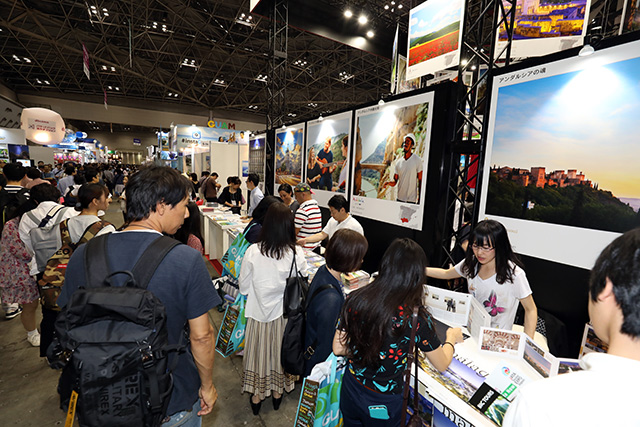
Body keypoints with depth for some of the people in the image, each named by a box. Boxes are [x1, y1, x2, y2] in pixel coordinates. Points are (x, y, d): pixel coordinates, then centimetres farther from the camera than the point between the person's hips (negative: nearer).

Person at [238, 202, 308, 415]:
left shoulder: (253, 251, -19)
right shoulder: (296, 253, -19)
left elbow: (243, 288, -8)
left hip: (259, 312, 0)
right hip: (286, 313, 1)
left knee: (259, 350, 22)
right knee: (281, 350, 24)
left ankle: (257, 396, 42)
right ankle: (278, 392, 46)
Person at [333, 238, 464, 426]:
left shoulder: (355, 299, -17)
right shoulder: (415, 317, -26)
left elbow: (338, 349, -6)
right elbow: (442, 365, -8)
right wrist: (452, 338, 11)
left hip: (350, 389, 3)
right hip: (383, 403, -2)